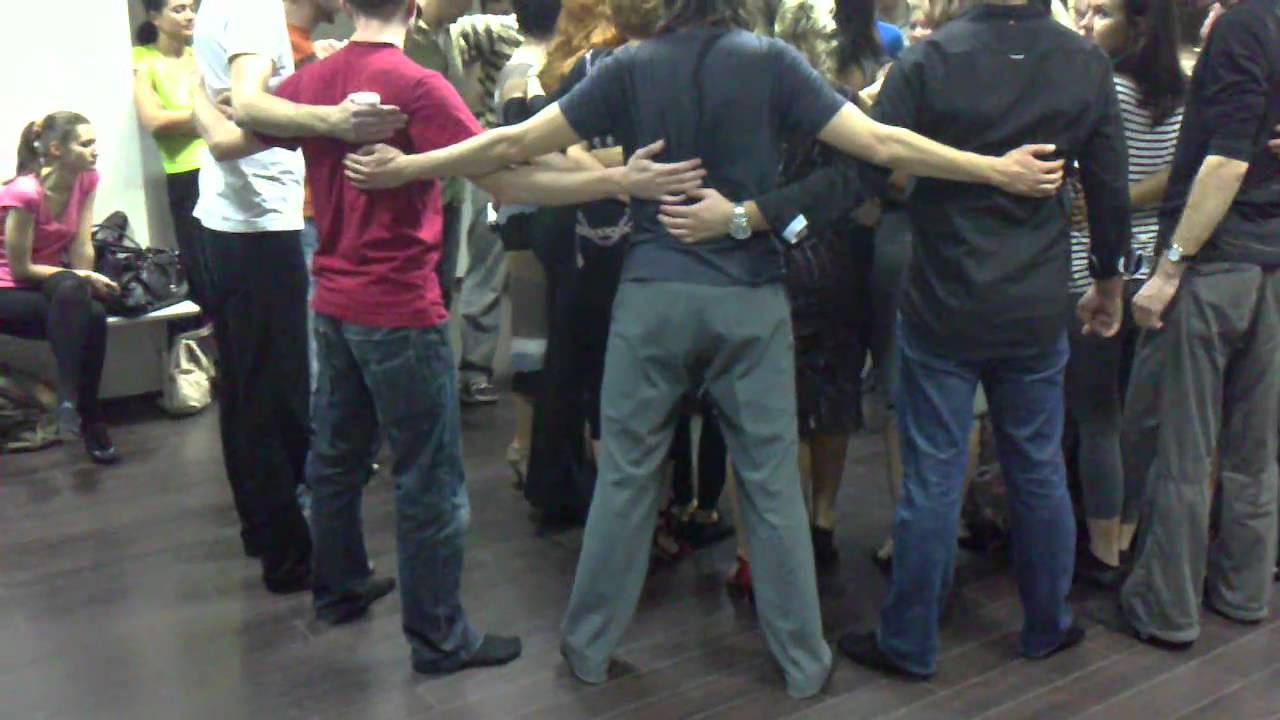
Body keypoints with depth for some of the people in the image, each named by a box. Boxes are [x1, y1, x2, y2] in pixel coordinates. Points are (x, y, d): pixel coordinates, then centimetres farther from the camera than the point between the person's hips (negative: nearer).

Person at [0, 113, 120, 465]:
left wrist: (86, 283, -21)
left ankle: (71, 400, -19)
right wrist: (81, 280, -18)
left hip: (50, 282, 5)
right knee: (90, 317, -31)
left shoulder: (87, 178, -5)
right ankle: (89, 420, -24)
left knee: (82, 304, -29)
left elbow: (82, 245, -6)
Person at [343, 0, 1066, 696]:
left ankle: (590, 647, 24)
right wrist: (998, 169, 1)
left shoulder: (632, 67, 0)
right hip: (750, 299, 0)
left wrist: (405, 167, 9)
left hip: (653, 295, 1)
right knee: (772, 481, 8)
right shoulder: (772, 60, -2)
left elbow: (515, 143, -1)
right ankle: (805, 660, 20)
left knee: (626, 475, 10)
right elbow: (881, 144, -7)